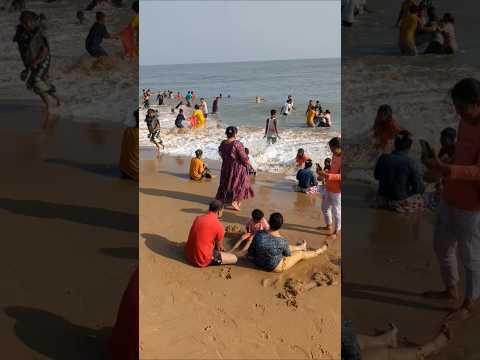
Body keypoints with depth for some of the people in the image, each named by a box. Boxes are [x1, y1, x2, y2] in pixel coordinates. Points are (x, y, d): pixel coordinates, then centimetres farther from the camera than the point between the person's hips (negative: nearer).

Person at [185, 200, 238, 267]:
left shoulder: (198, 218, 4)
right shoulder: (219, 226, -15)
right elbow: (218, 247, 2)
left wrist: (219, 246, 25)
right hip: (202, 260, -8)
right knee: (234, 258, 1)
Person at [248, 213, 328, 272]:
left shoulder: (259, 234, -20)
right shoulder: (282, 241, -28)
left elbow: (250, 253, -10)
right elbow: (288, 254, -6)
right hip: (275, 268, -5)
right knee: (301, 254, 17)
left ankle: (300, 247, 61)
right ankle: (318, 251, 45)